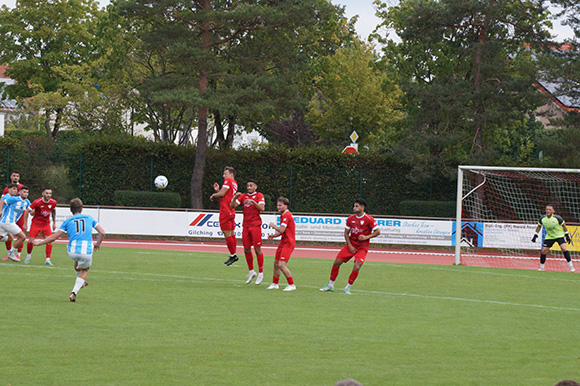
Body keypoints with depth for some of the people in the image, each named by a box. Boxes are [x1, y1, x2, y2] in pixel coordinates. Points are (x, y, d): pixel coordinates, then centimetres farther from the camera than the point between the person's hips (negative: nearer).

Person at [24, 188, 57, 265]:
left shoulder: (53, 202, -9)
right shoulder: (37, 202, -21)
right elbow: (27, 211, -11)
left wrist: (54, 222, 16)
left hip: (46, 224, 3)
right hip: (36, 223, -3)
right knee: (31, 241, -8)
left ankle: (47, 259, -7)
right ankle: (28, 255, 21)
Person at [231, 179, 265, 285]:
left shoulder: (259, 196, 2)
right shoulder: (243, 196, 13)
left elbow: (262, 208, -12)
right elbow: (232, 205, 4)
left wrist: (253, 201, -25)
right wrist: (235, 197, -14)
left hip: (255, 225, -5)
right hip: (245, 225, 5)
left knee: (257, 249, -7)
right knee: (247, 249, 6)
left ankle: (260, 273, -1)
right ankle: (251, 272, 19)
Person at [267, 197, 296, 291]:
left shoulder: (287, 215, -16)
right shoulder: (283, 215, 16)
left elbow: (281, 230, -23)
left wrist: (273, 225, -6)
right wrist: (273, 236, 13)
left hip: (288, 243, -10)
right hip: (283, 242, 10)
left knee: (281, 265, -17)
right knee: (276, 263, 15)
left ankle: (292, 285, -9)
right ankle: (274, 284, 27)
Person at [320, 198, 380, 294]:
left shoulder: (369, 219, -12)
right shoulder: (350, 219, 1)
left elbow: (378, 232, -6)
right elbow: (346, 233, 8)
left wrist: (367, 237, -19)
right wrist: (350, 246, -4)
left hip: (362, 248, -4)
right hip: (351, 245, 4)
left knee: (356, 267, -20)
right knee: (336, 262, -1)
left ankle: (347, 288, -1)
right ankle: (330, 285, 14)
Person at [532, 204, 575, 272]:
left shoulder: (557, 218, -21)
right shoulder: (542, 218, -12)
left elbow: (564, 226, -6)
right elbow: (539, 226, 8)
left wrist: (567, 236, -4)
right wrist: (535, 235, 5)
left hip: (560, 236, -3)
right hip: (549, 237, 3)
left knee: (564, 249, -22)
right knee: (543, 251, -5)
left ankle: (571, 266, -13)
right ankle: (541, 267, 15)